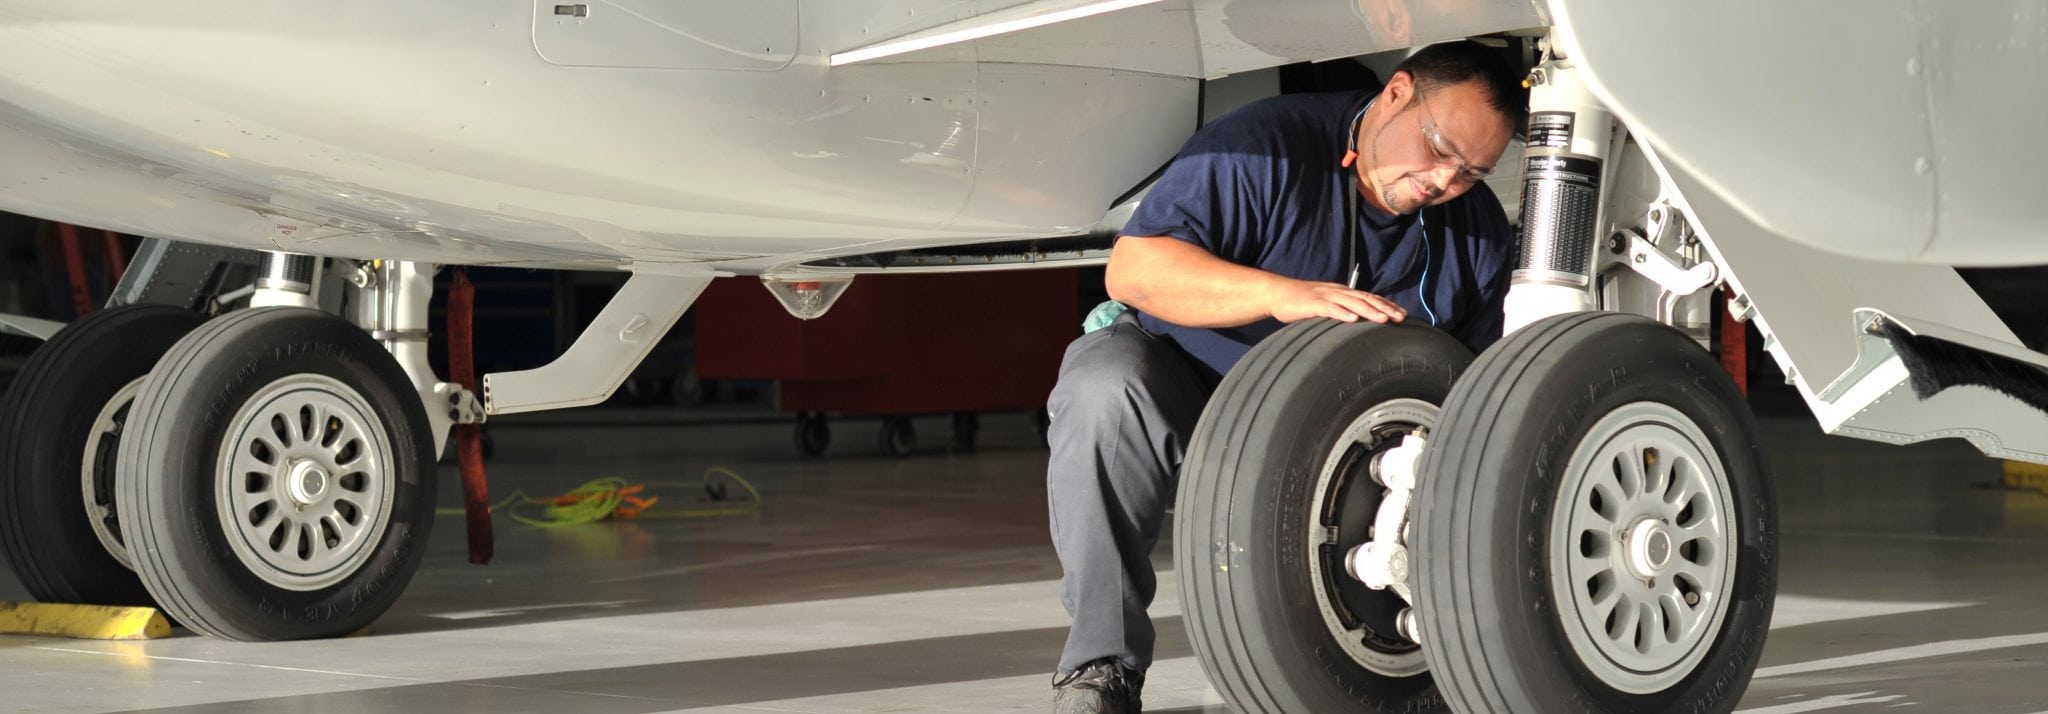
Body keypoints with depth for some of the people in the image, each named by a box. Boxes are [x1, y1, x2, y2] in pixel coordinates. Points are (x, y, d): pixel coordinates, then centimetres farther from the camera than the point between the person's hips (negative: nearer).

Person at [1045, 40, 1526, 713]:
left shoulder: (1481, 235, -2)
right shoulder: (1269, 149, -20)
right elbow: (1131, 269, -29)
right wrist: (1282, 294, -41)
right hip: (1184, 375, -4)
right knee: (1105, 394, -37)